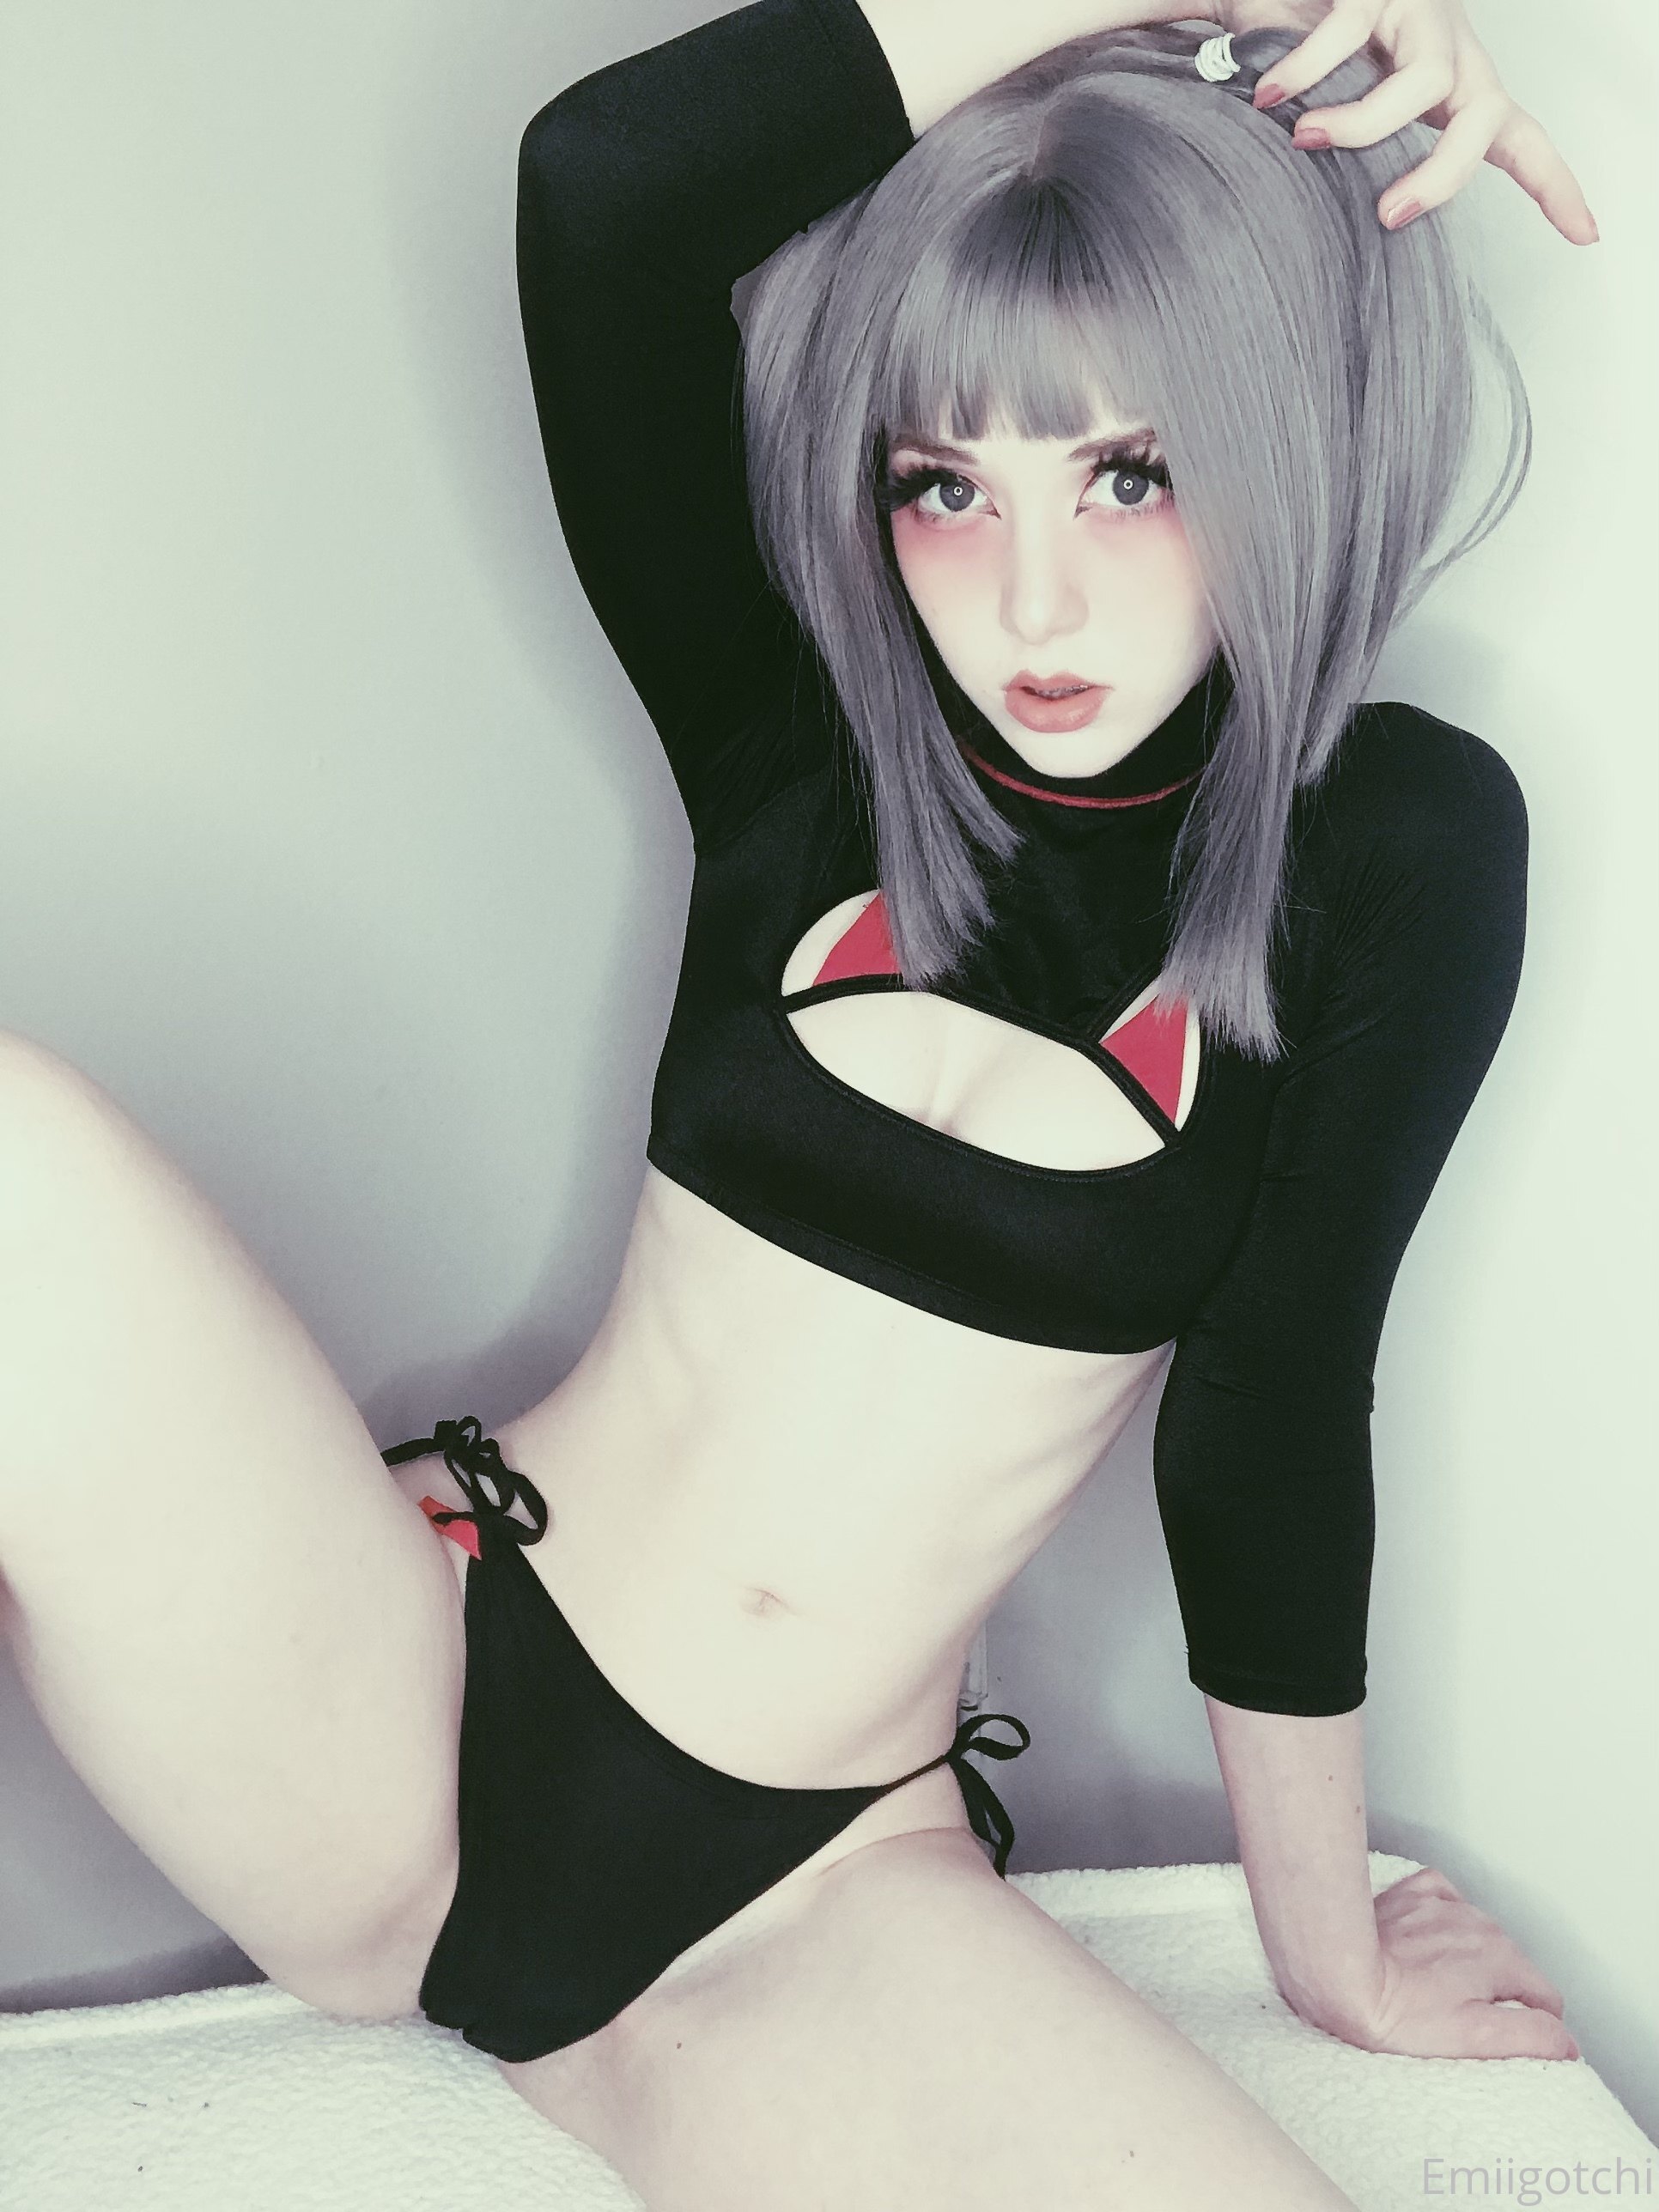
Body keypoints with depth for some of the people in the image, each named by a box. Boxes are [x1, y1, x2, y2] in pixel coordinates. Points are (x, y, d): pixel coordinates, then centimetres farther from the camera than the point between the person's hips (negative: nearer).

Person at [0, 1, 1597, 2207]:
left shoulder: (1402, 848, -4)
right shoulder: (801, 739, -1)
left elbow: (1272, 1423, -1)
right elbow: (601, 177, -15)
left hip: (815, 1900, 1)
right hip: (421, 1706, 0)